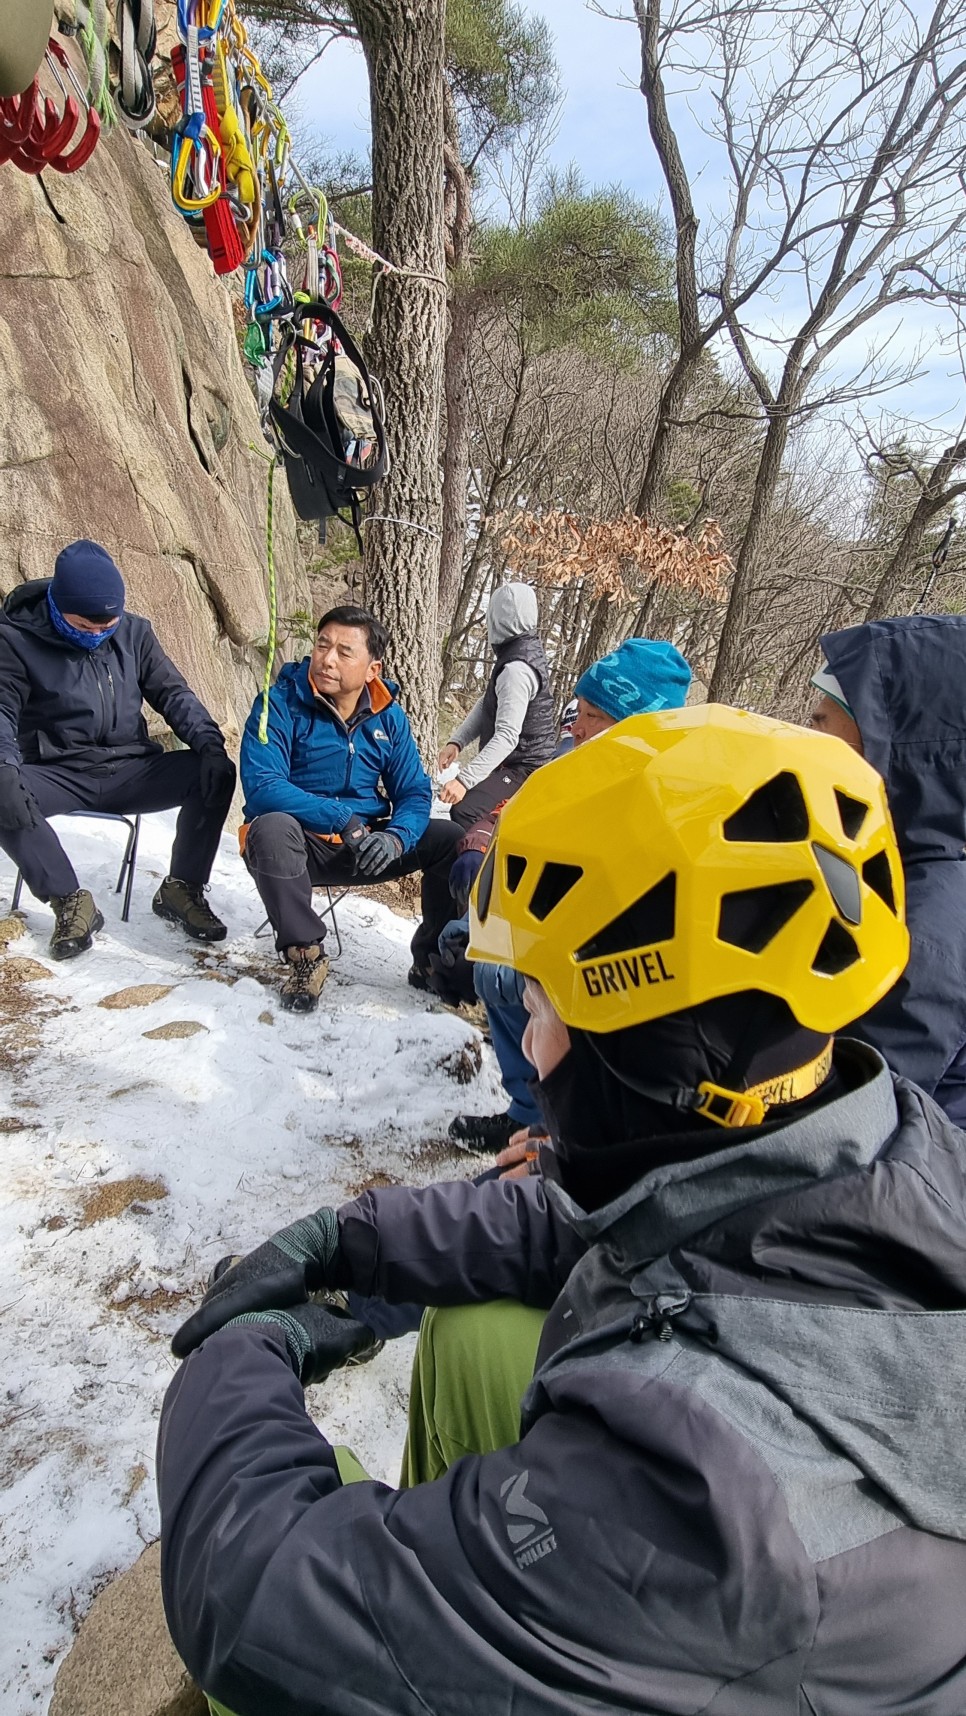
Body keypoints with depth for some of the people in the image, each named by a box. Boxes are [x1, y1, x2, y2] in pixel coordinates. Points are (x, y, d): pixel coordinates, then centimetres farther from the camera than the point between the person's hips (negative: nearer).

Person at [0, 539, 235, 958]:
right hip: (59, 777, -2)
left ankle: (182, 889, -5)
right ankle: (70, 901, -18)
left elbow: (172, 694, 2)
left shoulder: (134, 631, 4)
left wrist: (209, 743, -16)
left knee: (216, 773, -20)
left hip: (130, 772, 2)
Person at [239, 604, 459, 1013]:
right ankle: (304, 956, -19)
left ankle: (434, 957, 7)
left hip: (366, 847, 4)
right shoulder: (280, 703, -12)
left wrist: (396, 837, -24)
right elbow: (260, 786, -22)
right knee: (273, 828, -38)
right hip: (299, 844, -4)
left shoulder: (388, 716, 1)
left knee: (454, 841, -11)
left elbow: (414, 793, 0)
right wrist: (343, 820, -28)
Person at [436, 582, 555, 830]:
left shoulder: (516, 669, -25)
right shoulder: (528, 650, 8)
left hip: (523, 770, -11)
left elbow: (507, 736, -33)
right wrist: (456, 742, -1)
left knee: (463, 810, -31)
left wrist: (465, 779, -39)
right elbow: (486, 705, 12)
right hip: (519, 762, 11)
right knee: (437, 799, 14)